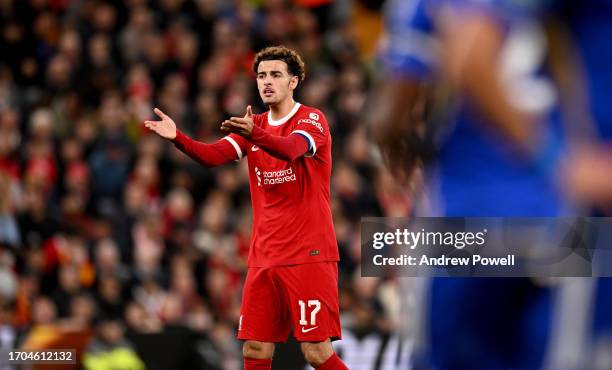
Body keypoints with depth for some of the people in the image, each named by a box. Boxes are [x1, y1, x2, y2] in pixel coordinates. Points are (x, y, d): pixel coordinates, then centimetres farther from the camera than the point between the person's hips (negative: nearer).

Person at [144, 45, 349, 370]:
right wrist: (177, 137, -21)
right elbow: (214, 156, -2)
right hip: (263, 258, 6)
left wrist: (254, 134, -47)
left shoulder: (312, 120, -5)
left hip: (309, 255, -6)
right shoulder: (253, 126, 13)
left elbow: (291, 149, -27)